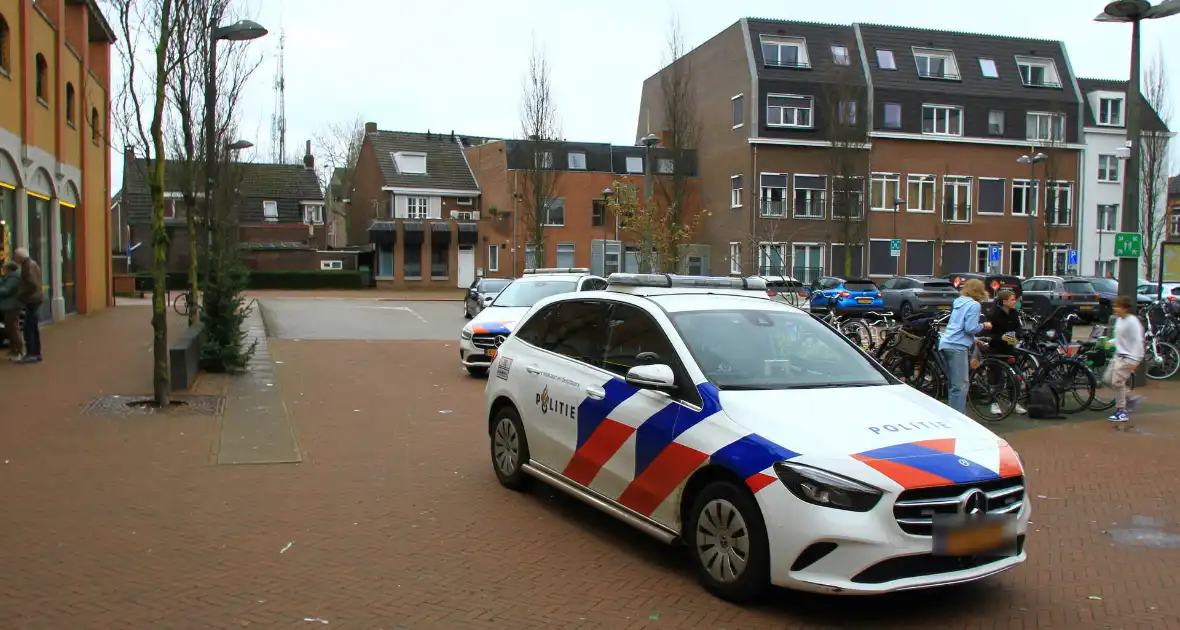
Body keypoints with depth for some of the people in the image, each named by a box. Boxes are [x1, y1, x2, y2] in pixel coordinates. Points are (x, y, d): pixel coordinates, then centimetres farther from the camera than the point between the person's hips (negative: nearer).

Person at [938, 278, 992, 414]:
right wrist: (984, 326, 4)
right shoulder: (974, 305, -5)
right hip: (957, 347, -9)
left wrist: (974, 341, 29)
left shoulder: (958, 302, 19)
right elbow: (970, 328, -13)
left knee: (953, 385, 15)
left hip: (944, 344, 9)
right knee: (960, 386, -8)